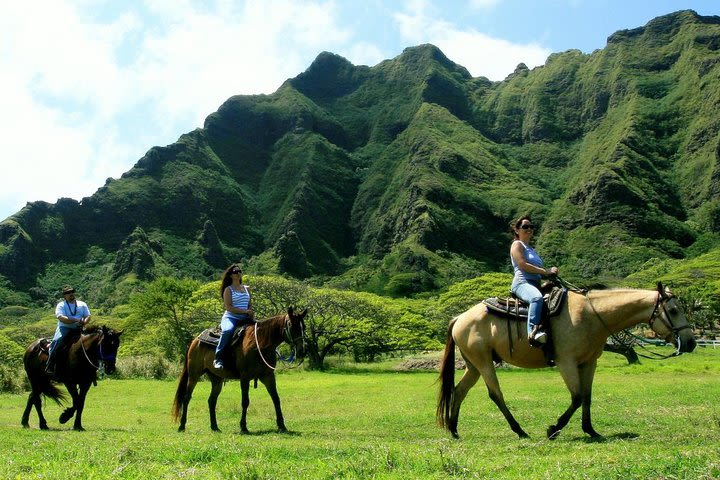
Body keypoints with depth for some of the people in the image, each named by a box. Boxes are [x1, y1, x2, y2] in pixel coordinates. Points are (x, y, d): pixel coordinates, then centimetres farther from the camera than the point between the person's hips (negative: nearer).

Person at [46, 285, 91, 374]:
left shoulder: (82, 304, 17)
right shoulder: (61, 305, 6)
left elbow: (88, 316, 9)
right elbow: (61, 318, -11)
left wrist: (83, 323, -15)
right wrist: (76, 320, -22)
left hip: (78, 329, 3)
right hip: (64, 327, -3)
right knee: (56, 342, -31)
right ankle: (50, 365, -29)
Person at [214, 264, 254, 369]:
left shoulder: (246, 289, 19)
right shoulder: (228, 289, 2)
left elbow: (250, 305, 19)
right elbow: (228, 307, -8)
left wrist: (251, 313, -4)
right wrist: (245, 311, -16)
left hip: (244, 319, 6)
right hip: (230, 318, -6)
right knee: (228, 330, -37)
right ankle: (218, 358, -32)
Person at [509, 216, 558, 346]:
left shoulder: (531, 249, 31)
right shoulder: (517, 244, 6)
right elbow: (523, 265, -10)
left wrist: (550, 272, 4)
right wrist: (546, 271, -10)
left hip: (536, 284, 9)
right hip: (522, 282, -9)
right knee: (537, 297, -40)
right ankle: (533, 331, -53)